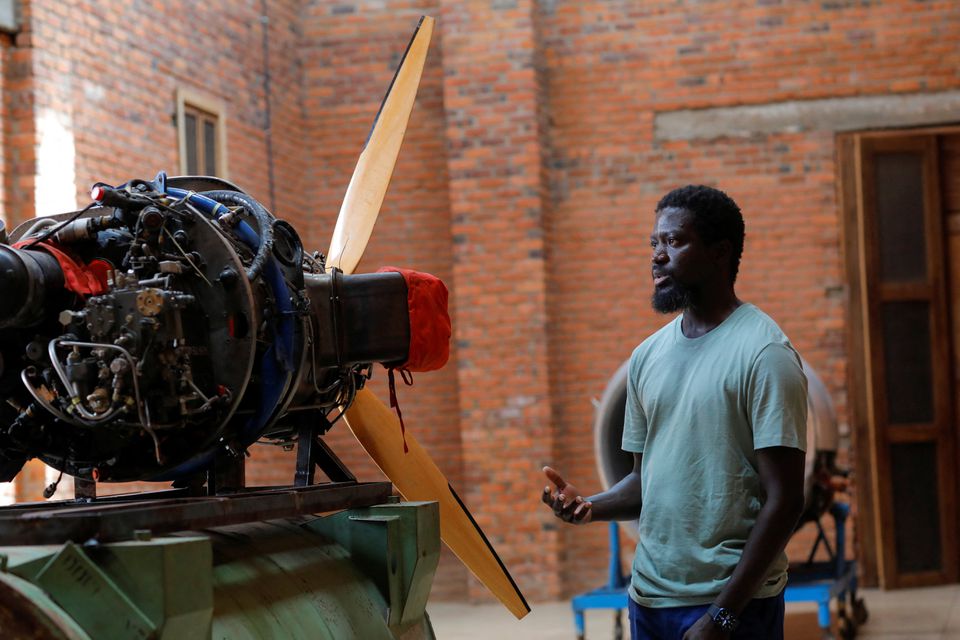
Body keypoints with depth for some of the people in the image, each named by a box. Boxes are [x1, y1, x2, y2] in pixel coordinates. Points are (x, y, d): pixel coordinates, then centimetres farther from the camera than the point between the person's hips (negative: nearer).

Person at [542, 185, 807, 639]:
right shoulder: (648, 355, 9)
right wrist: (590, 507, -5)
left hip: (733, 602, -6)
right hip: (648, 596, 6)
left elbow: (784, 500, -14)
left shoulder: (763, 353, -11)